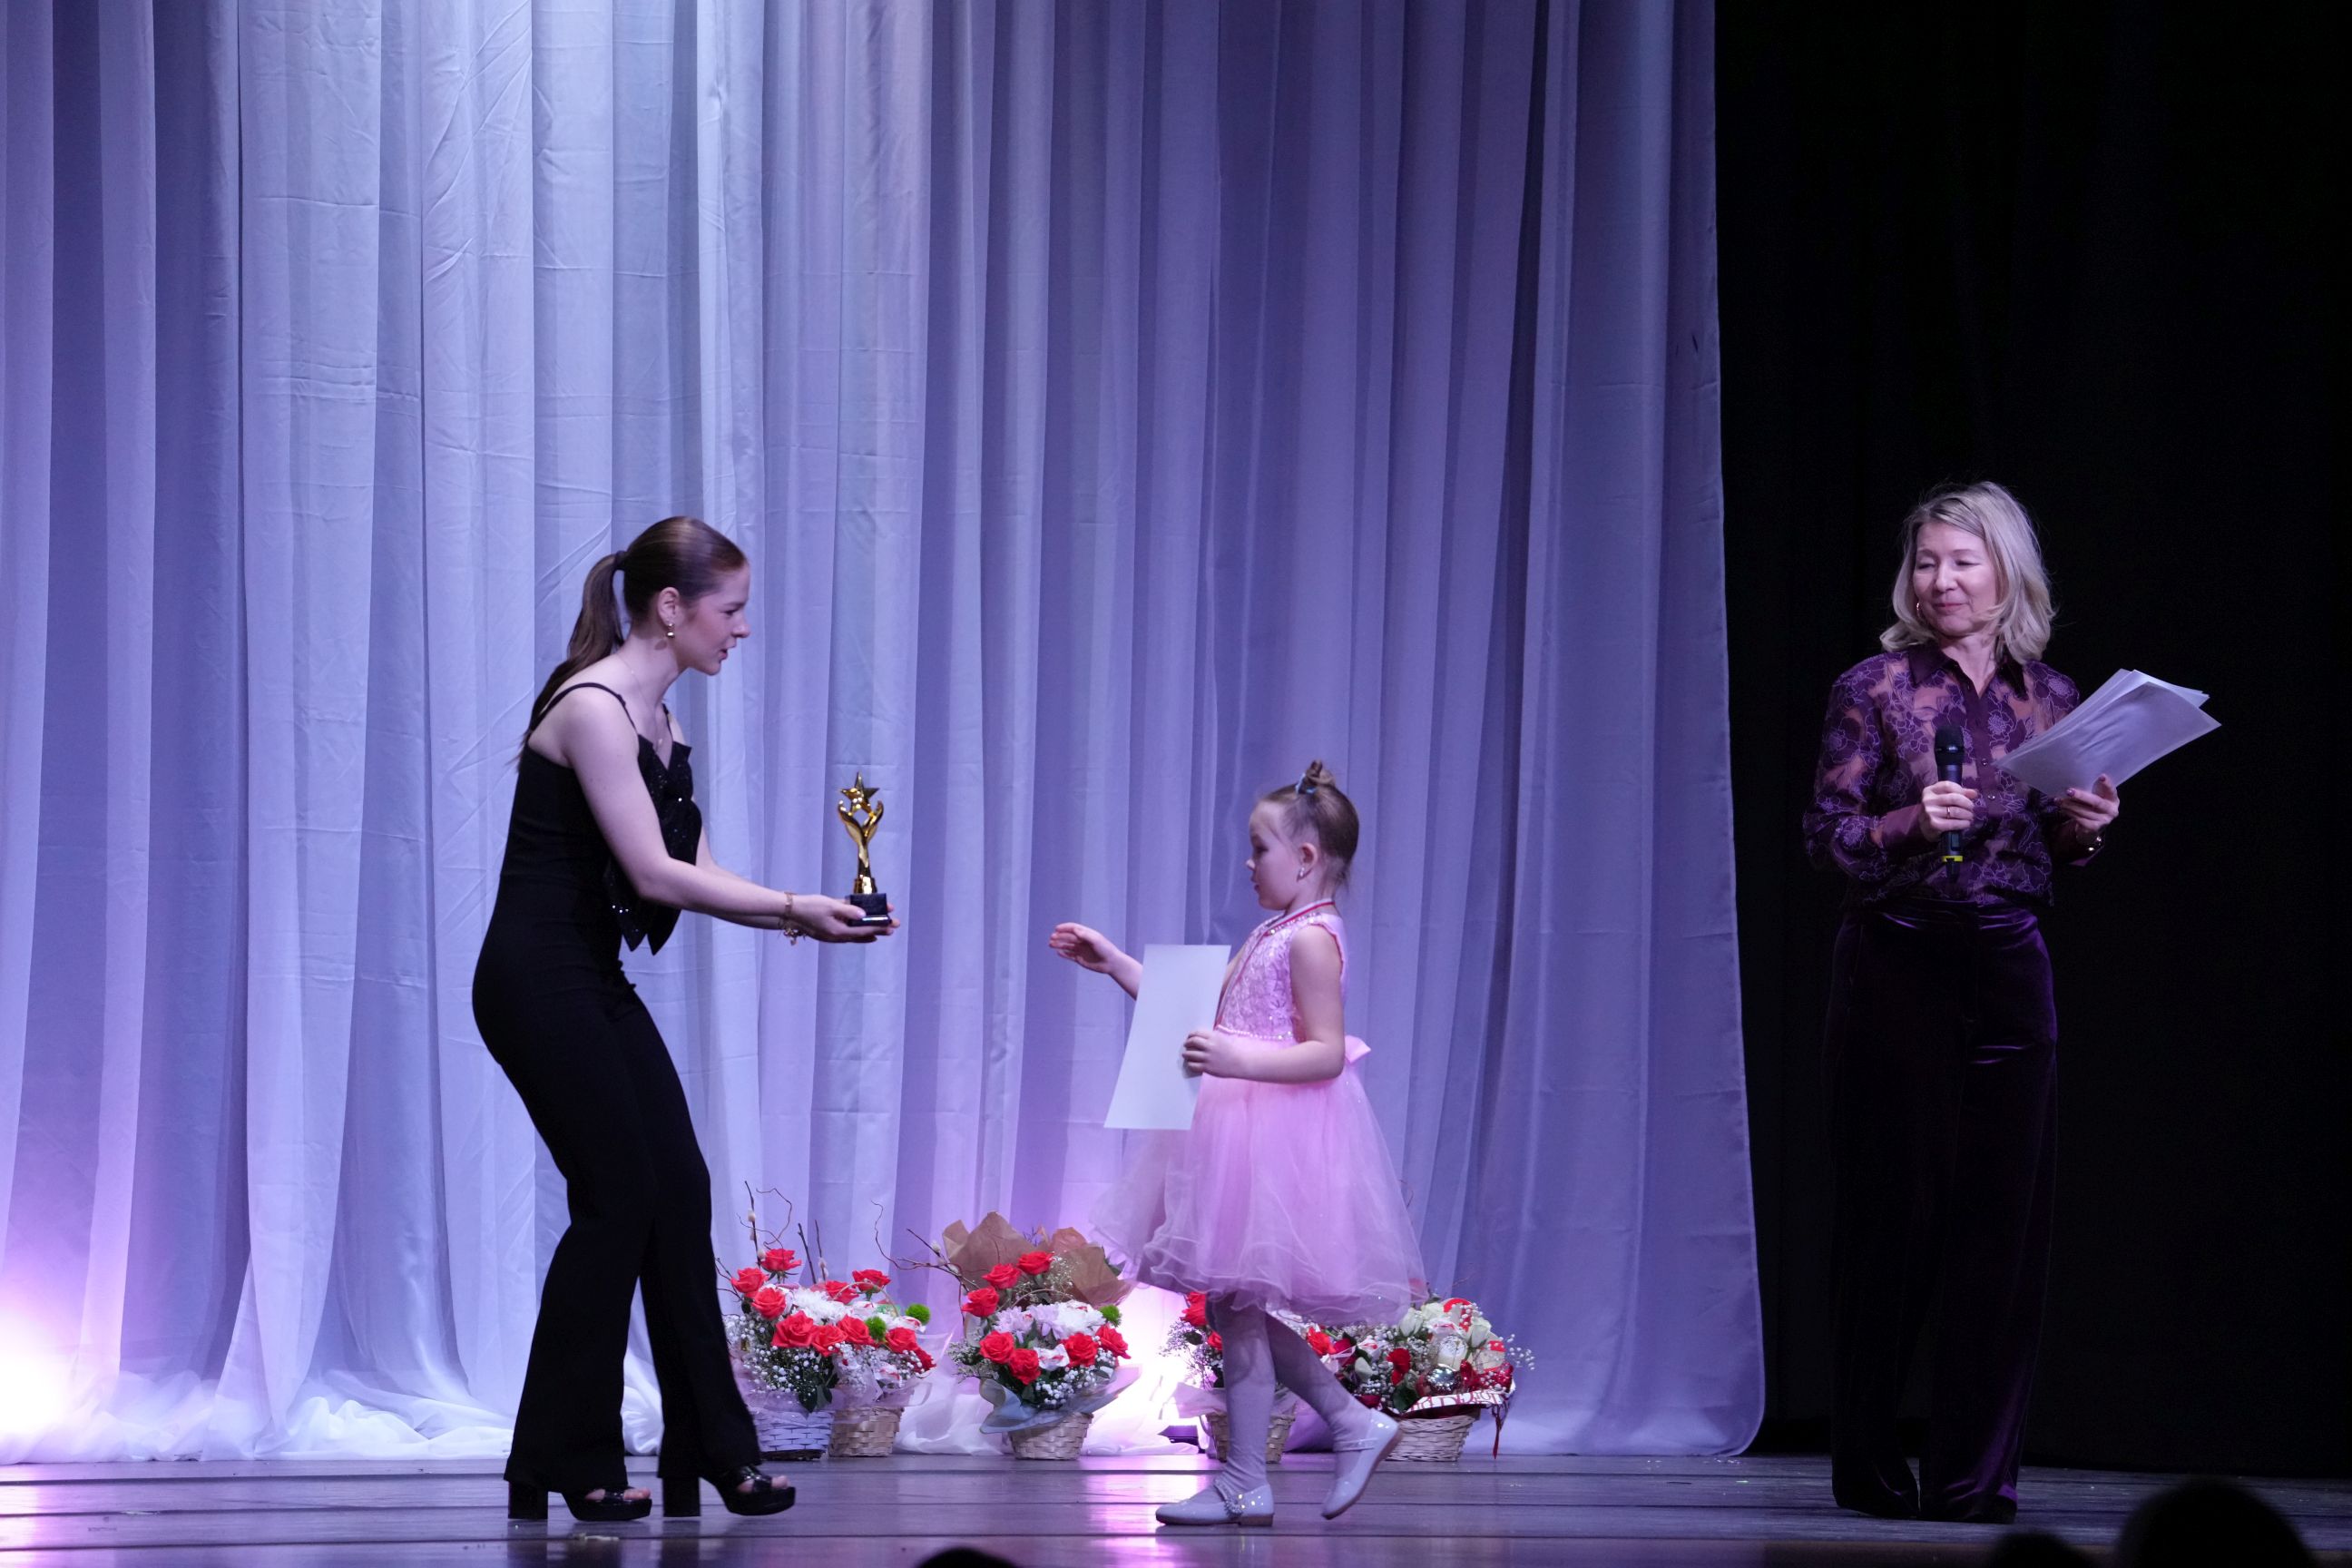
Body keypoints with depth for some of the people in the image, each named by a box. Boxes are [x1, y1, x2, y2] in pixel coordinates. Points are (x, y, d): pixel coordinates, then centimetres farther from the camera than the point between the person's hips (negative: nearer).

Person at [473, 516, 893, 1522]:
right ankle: (560, 1460, 3)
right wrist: (793, 908, -16)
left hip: (596, 984, 9)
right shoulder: (591, 707, -17)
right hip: (537, 980, -9)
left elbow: (689, 865, 10)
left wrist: (795, 916, -3)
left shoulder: (653, 717, 12)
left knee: (678, 1194, 6)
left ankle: (711, 1448, 12)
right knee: (619, 1199, -7)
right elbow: (654, 874, -20)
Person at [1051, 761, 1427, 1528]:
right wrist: (1117, 965, 19)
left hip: (1280, 1133, -10)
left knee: (1239, 1306, -4)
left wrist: (1240, 1060, -32)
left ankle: (1244, 1482, 3)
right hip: (1246, 1126, 10)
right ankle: (1354, 1426, 19)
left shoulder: (1312, 939, -13)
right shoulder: (1271, 935, 17)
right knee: (1238, 1306, 12)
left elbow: (1326, 1053, -20)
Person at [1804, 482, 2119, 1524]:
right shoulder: (1874, 690, -1)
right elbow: (1826, 832, -4)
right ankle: (1869, 1466, 10)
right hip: (1895, 967, -3)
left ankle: (1974, 1470, 5)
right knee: (1891, 1206, 0)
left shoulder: (2052, 700, 10)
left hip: (2008, 969, 3)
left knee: (2002, 1215, 0)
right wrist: (1909, 824, -21)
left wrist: (2081, 830, -3)